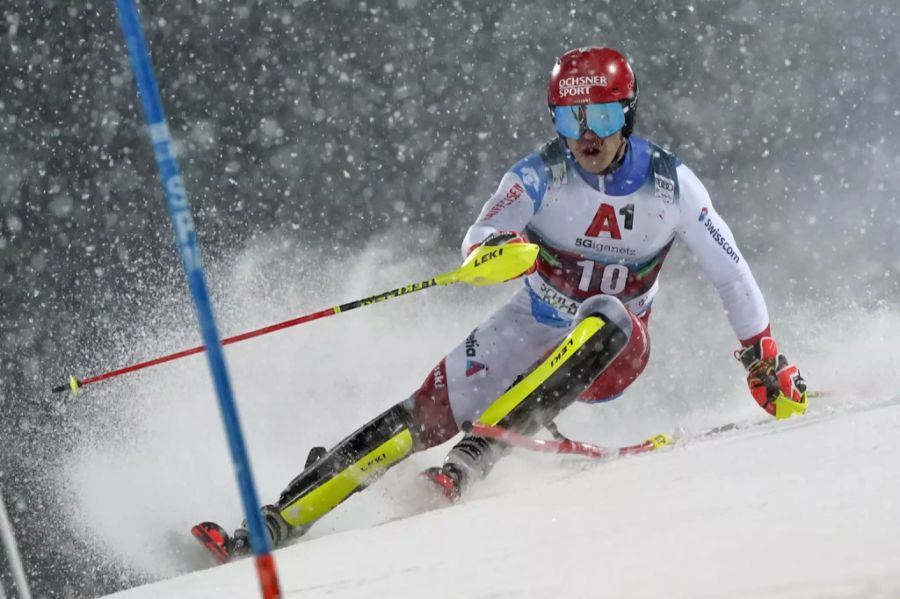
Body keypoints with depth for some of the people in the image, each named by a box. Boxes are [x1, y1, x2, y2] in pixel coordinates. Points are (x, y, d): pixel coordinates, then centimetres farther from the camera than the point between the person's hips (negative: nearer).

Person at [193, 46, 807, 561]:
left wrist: (766, 358, 0)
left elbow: (730, 272, -2)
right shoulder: (541, 175, -15)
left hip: (612, 353, 0)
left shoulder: (671, 184, -13)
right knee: (432, 409, -19)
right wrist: (494, 249, -52)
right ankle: (280, 519, -21)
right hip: (531, 330, 0)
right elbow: (478, 240, -28)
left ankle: (475, 457, -41)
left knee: (605, 317, -35)